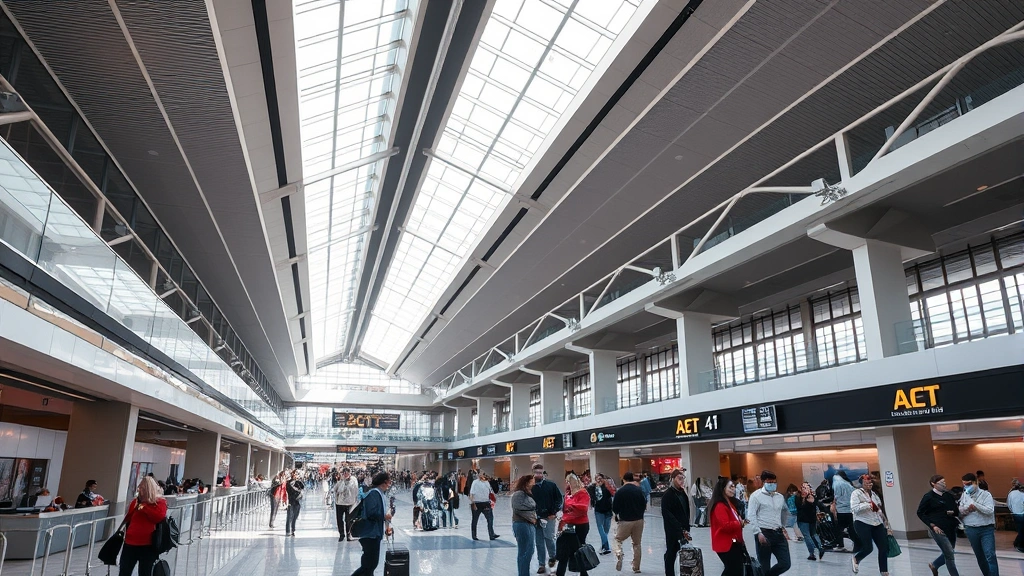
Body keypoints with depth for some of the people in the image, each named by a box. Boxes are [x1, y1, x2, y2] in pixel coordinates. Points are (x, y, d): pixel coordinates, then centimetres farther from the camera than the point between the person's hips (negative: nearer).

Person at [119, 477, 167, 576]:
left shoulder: (160, 502, -2)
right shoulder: (136, 501, 11)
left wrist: (144, 507, -14)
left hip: (148, 545, -4)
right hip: (130, 543, 4)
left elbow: (159, 516, -18)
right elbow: (127, 519, 13)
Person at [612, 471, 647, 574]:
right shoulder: (639, 490, -3)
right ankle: (636, 568, 19)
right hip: (639, 520, 3)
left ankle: (619, 554, -14)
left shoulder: (619, 492, -10)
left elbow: (614, 509, -7)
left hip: (625, 520, -3)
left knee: (618, 539, 14)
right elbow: (644, 506, 4)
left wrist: (617, 514, 15)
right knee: (637, 543, 16)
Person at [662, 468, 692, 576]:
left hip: (682, 529, 6)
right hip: (672, 530, -6)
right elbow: (667, 514, -16)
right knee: (671, 553, 1)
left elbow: (686, 512, 15)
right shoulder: (668, 494, -11)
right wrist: (679, 528, -18)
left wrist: (686, 528, 6)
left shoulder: (682, 492, 11)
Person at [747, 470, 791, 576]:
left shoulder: (780, 497, 14)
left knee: (785, 564, 2)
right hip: (764, 533, -6)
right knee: (764, 566, 0)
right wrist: (759, 533, -18)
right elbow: (751, 516, -11)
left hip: (779, 533, 6)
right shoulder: (756, 495, -6)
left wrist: (783, 528, 20)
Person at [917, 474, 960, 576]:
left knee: (948, 553, 13)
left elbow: (956, 509, 15)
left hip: (951, 528, 6)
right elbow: (920, 513, -5)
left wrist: (953, 512, -9)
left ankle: (934, 565, 38)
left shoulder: (948, 495, 5)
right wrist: (932, 525, -12)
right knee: (949, 554, -7)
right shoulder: (928, 496, -8)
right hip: (939, 529, -6)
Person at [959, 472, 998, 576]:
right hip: (971, 530, 4)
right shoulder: (964, 495, 6)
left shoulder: (985, 494, -7)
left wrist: (975, 504, -20)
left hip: (986, 529, -4)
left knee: (990, 555, -11)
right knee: (979, 556, 14)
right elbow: (960, 511, 6)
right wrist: (967, 508, -13)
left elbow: (990, 511, -17)